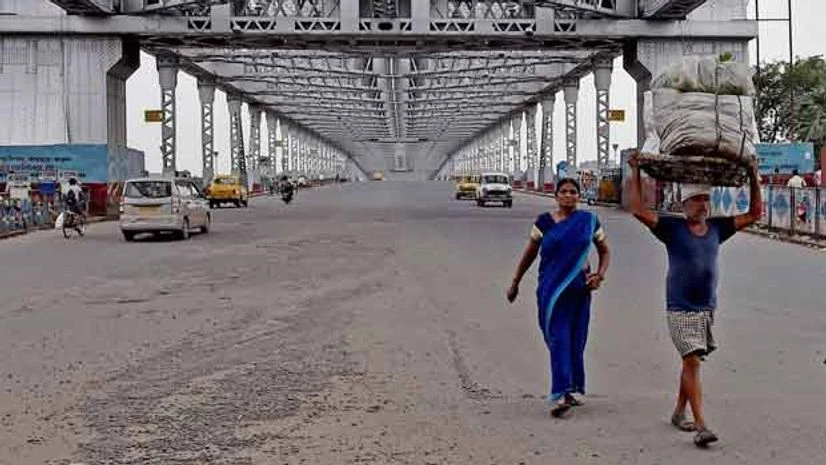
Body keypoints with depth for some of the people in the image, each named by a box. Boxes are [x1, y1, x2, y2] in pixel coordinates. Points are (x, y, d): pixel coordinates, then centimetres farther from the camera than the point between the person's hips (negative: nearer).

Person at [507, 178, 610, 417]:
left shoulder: (589, 221, 6)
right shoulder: (544, 222, 4)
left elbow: (604, 251, 17)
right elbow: (529, 254, 13)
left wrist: (600, 274, -1)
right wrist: (515, 283, 15)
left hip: (579, 288, 1)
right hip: (551, 288, -1)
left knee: (576, 339, 6)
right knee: (558, 339, -10)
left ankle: (574, 389, 21)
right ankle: (561, 393, -16)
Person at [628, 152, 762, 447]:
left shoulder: (718, 228, 7)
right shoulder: (672, 228, -5)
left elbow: (754, 214, 12)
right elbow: (638, 210, -14)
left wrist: (754, 177, 8)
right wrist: (635, 172, -13)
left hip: (707, 308, 5)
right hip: (680, 309, -5)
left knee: (692, 362, 14)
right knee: (692, 361, -12)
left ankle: (679, 412, 29)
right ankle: (701, 425, -17)